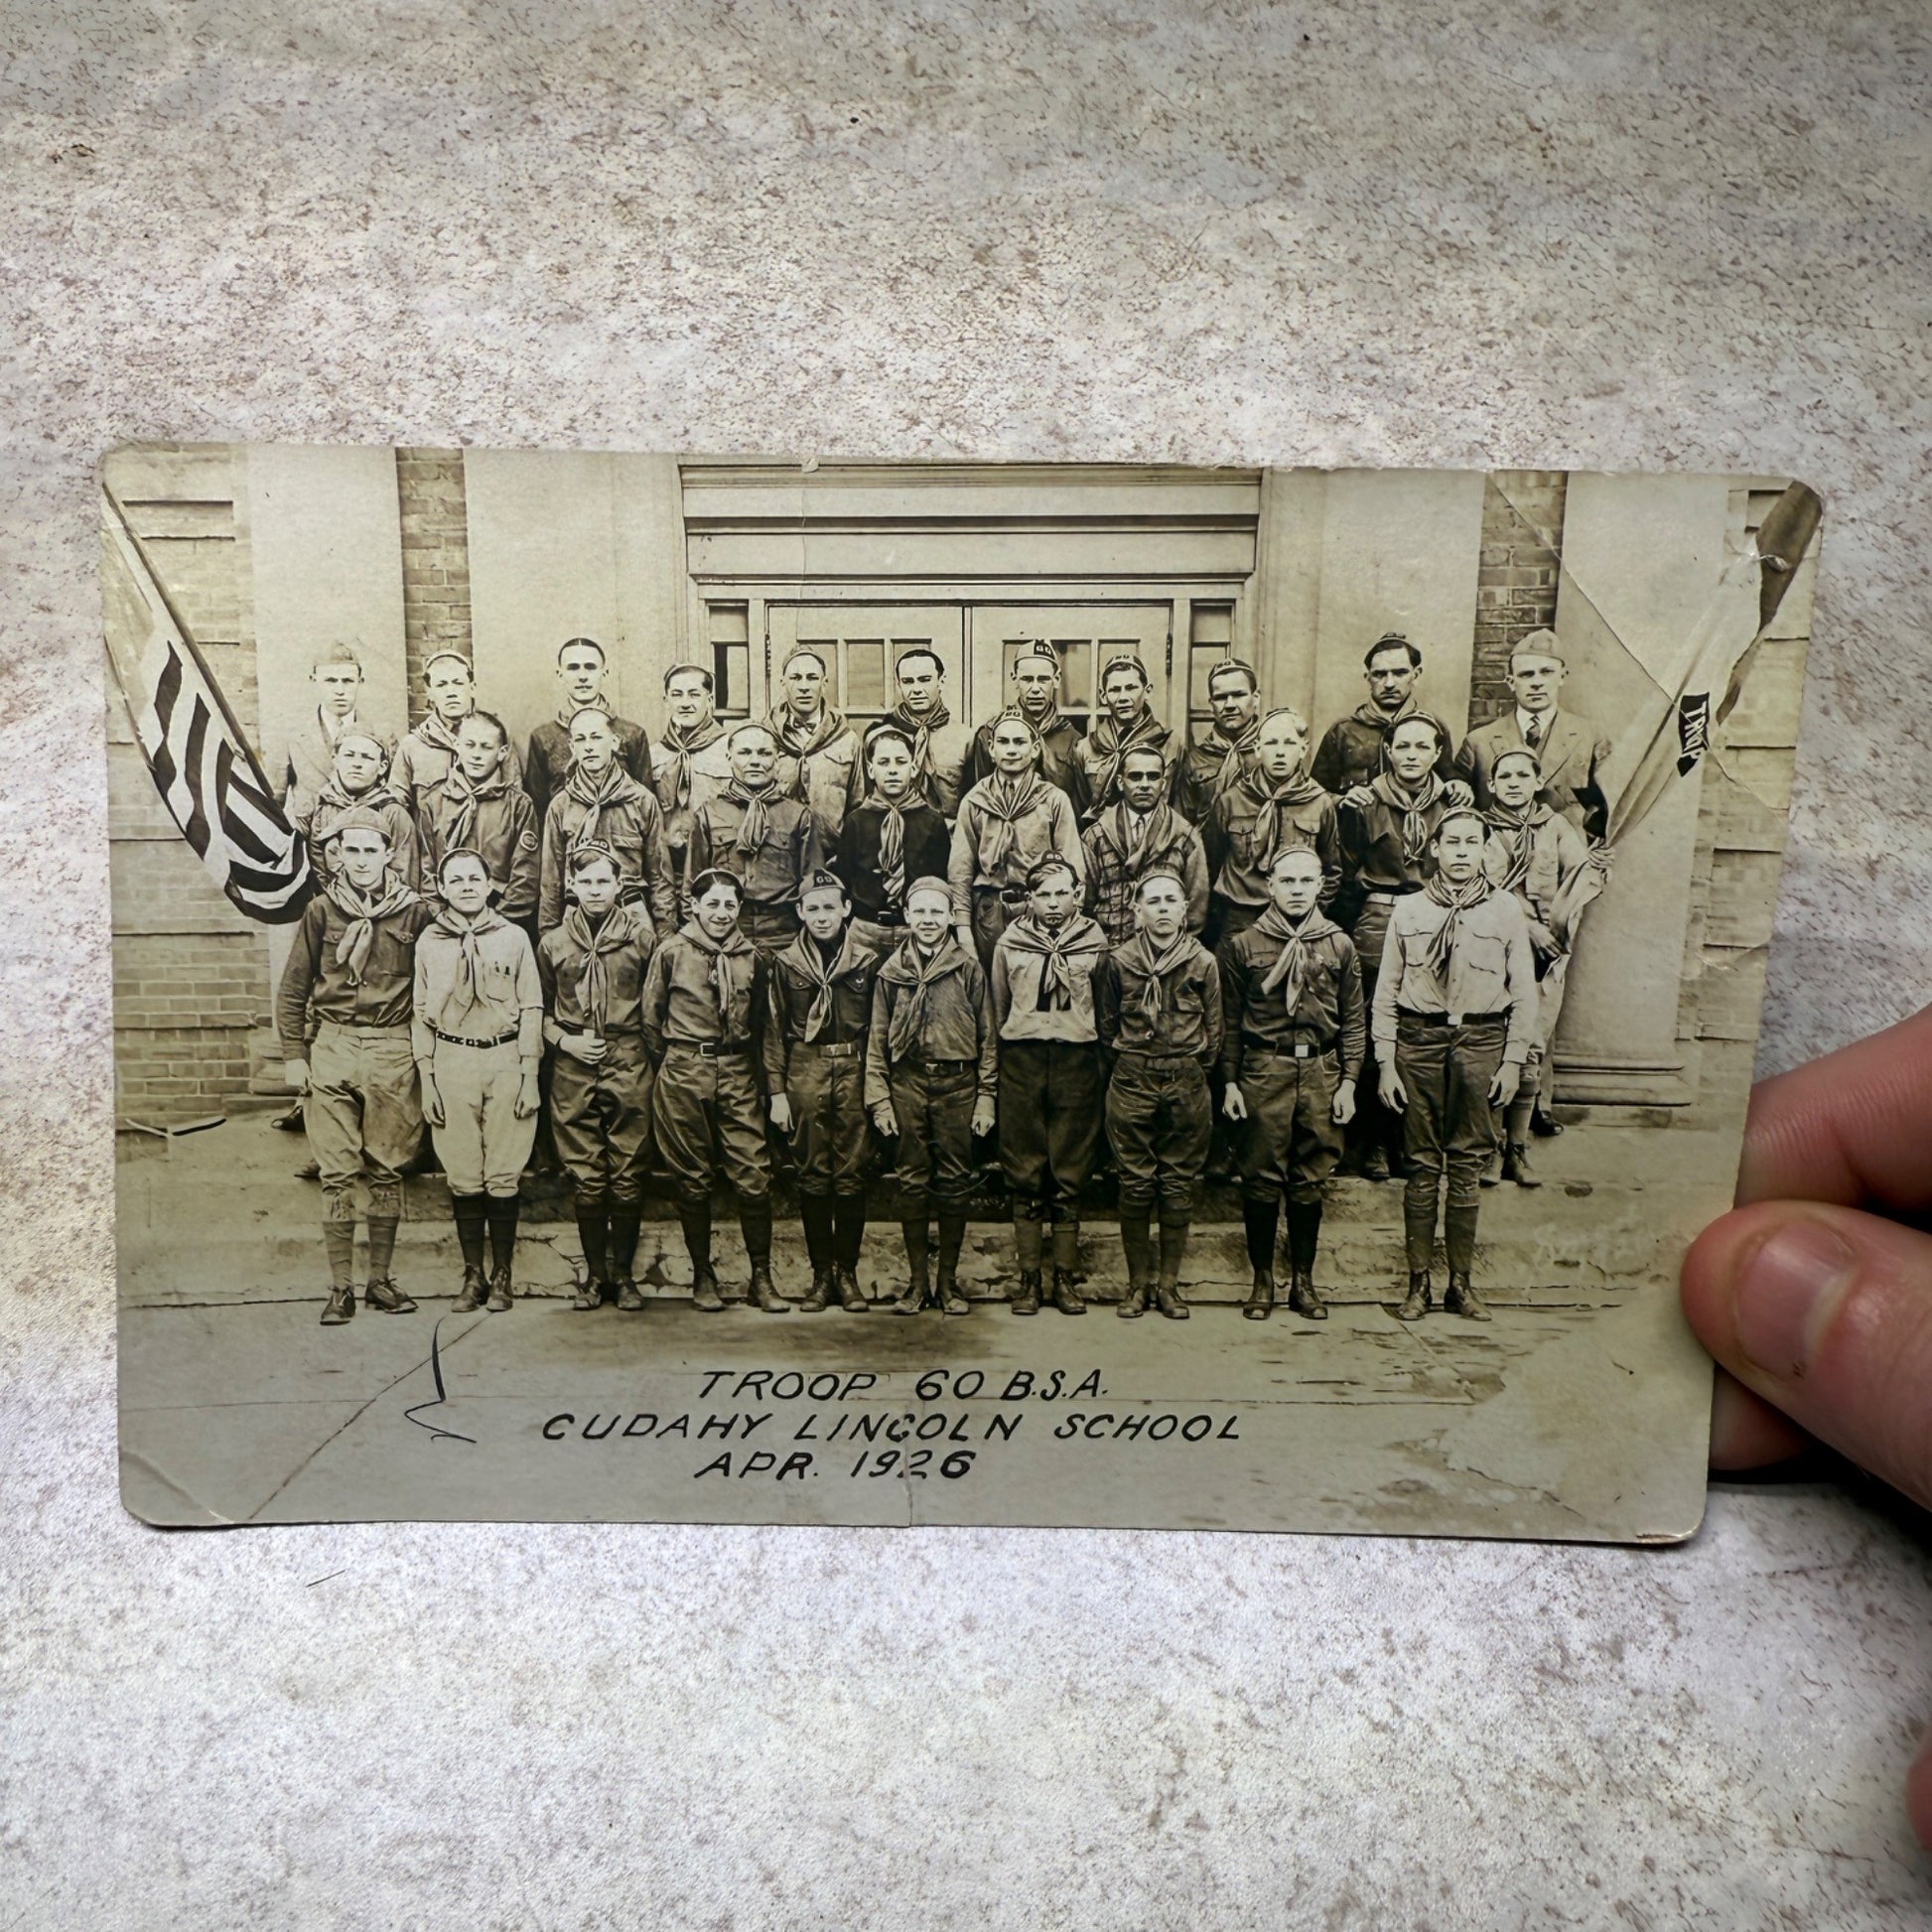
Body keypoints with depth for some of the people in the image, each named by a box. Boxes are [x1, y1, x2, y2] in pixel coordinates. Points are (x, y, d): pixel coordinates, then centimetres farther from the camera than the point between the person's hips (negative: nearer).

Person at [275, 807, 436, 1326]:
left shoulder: (415, 913, 2)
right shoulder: (321, 910, 4)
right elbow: (292, 989, 8)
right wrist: (293, 1054, 3)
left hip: (394, 1054, 0)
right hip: (332, 1050, 0)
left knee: (387, 1171, 6)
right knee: (338, 1174, 1)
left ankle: (380, 1281, 17)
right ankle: (340, 1287, 10)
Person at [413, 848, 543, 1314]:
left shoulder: (514, 937, 4)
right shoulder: (429, 941, 7)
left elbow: (531, 1009, 3)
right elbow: (420, 1013, 8)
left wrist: (531, 1076, -2)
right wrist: (426, 1078, 2)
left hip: (506, 1060, -1)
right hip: (452, 1061, 1)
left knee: (504, 1176, 1)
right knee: (463, 1178, 3)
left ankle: (502, 1275, 12)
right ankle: (472, 1275, 15)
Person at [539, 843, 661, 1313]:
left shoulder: (641, 936, 5)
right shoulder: (553, 943, 9)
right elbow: (540, 1010, 16)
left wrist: (655, 1059, 2)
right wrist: (565, 1041, -1)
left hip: (629, 1066, -1)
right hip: (573, 1071, 1)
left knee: (629, 1177, 1)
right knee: (585, 1179, 4)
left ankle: (623, 1272, 14)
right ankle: (594, 1271, 17)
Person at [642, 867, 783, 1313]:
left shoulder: (751, 957, 9)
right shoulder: (671, 952, 0)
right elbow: (650, 1016, 7)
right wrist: (670, 1065, 9)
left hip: (739, 1075, 2)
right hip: (684, 1076, -2)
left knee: (754, 1177, -3)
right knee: (692, 1179, 5)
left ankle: (762, 1278, 7)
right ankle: (702, 1276, 18)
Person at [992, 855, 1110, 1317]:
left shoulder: (1094, 942, 7)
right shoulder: (1009, 943, 7)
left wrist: (1081, 1038, 12)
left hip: (1077, 1062, 0)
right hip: (1022, 1061, 0)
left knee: (1071, 1175, 2)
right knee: (1025, 1175, 2)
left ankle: (1066, 1277, 10)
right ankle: (1029, 1277, 9)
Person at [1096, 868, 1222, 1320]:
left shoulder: (1203, 962, 0)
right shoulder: (1119, 960, 0)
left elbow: (1213, 1032, 7)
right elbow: (1106, 1024, 10)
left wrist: (1190, 1070, 7)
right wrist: (1131, 1059, 9)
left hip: (1187, 1083, 0)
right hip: (1131, 1081, 0)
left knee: (1180, 1185, 6)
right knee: (1135, 1184, 4)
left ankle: (1169, 1282, 17)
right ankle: (1138, 1281, 16)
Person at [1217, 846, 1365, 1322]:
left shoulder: (1339, 945, 7)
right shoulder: (1243, 945, 2)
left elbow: (1354, 1021, 9)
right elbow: (1229, 1020, 4)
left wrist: (1349, 1082, 2)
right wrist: (1230, 1081, 0)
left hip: (1322, 1071, 2)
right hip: (1263, 1070, -2)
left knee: (1312, 1182, 7)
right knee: (1261, 1180, 2)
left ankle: (1303, 1279, 20)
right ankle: (1262, 1279, 16)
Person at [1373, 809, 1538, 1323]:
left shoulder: (1506, 910, 6)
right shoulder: (1408, 910, 6)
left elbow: (1524, 994, 7)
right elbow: (1386, 993, 6)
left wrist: (1513, 1061, 1)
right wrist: (1385, 1063, 0)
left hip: (1480, 1039, 0)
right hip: (1419, 1037, 0)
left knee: (1468, 1165, 4)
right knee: (1422, 1165, 3)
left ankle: (1462, 1283, 14)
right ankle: (1418, 1283, 10)